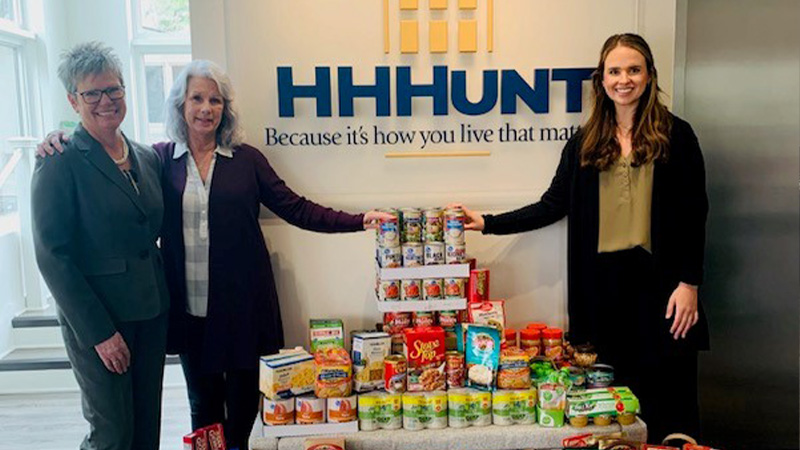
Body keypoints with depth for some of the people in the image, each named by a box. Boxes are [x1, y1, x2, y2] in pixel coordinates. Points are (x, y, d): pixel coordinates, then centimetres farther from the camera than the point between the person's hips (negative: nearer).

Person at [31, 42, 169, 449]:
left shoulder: (148, 157, 8)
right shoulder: (60, 163, -11)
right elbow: (51, 255, -14)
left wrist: (163, 300, 4)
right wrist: (99, 332, -16)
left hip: (152, 314, 6)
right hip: (95, 321, -5)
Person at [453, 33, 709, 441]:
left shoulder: (675, 135, 2)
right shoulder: (583, 144, 9)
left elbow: (694, 214, 1)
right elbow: (553, 205, 8)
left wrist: (689, 283, -5)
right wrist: (488, 223, 1)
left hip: (658, 277, -2)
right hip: (602, 281, 2)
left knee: (668, 389, 4)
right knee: (616, 388, 6)